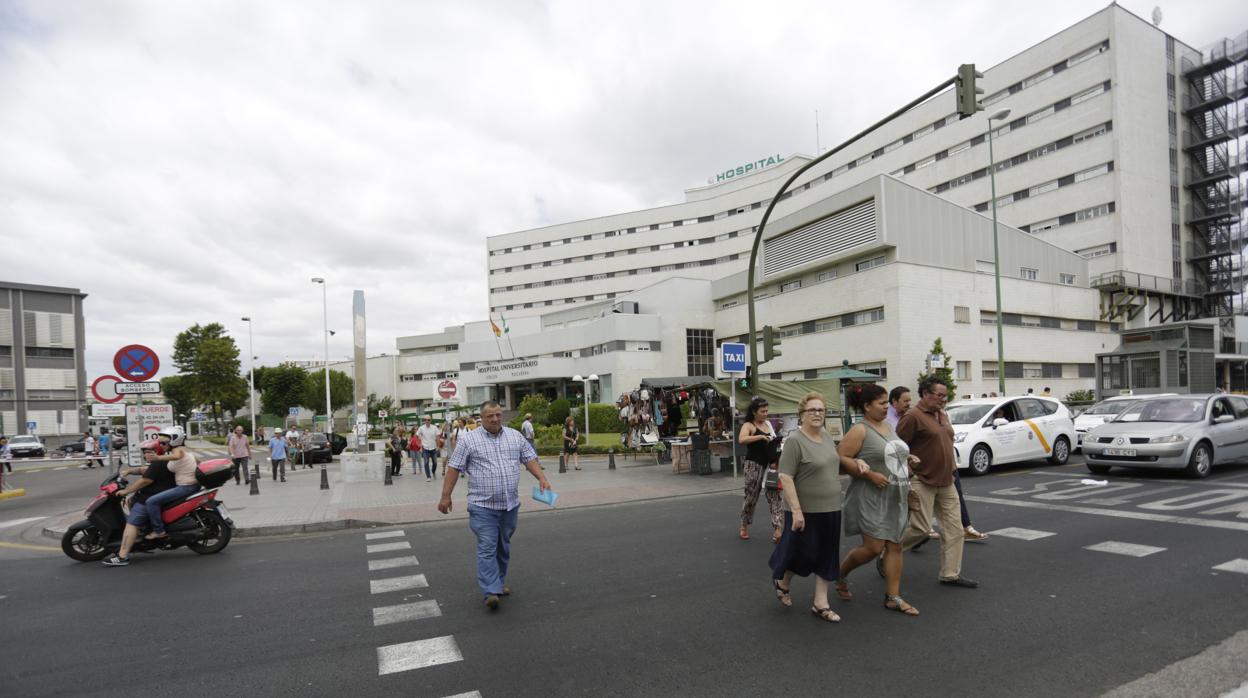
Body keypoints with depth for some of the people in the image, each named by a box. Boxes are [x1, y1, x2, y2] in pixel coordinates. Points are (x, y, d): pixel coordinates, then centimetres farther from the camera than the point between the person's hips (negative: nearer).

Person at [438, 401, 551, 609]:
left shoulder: (515, 436, 7)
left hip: (510, 505, 4)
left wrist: (542, 479, -6)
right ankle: (491, 591, -8)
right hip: (483, 506, -4)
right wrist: (445, 496, -4)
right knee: (487, 548, -8)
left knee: (503, 547, 15)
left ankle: (499, 582, 30)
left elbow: (530, 459, 8)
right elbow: (454, 468, -2)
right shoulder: (468, 440, -3)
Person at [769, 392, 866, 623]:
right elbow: (786, 478, -21)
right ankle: (782, 582, 33)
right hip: (805, 510, -7)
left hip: (830, 509, 7)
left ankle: (821, 604, 21)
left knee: (825, 557, 10)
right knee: (800, 553, 5)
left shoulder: (826, 435, 6)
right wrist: (796, 510, -24)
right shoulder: (794, 441, -17)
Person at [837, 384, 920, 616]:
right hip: (871, 498, -8)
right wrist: (869, 474, -23)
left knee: (894, 546, 7)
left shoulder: (888, 427, 13)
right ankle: (840, 574, 19)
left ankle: (893, 597, 16)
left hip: (895, 498, 8)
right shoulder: (860, 430, -13)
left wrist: (906, 459, 9)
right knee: (873, 548, -7)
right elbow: (841, 458, -19)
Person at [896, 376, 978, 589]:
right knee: (921, 529, -6)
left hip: (946, 482, 9)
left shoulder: (942, 415, 13)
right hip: (923, 483, -8)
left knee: (954, 528, 8)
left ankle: (951, 574, 17)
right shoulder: (913, 417, -15)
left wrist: (952, 469, 18)